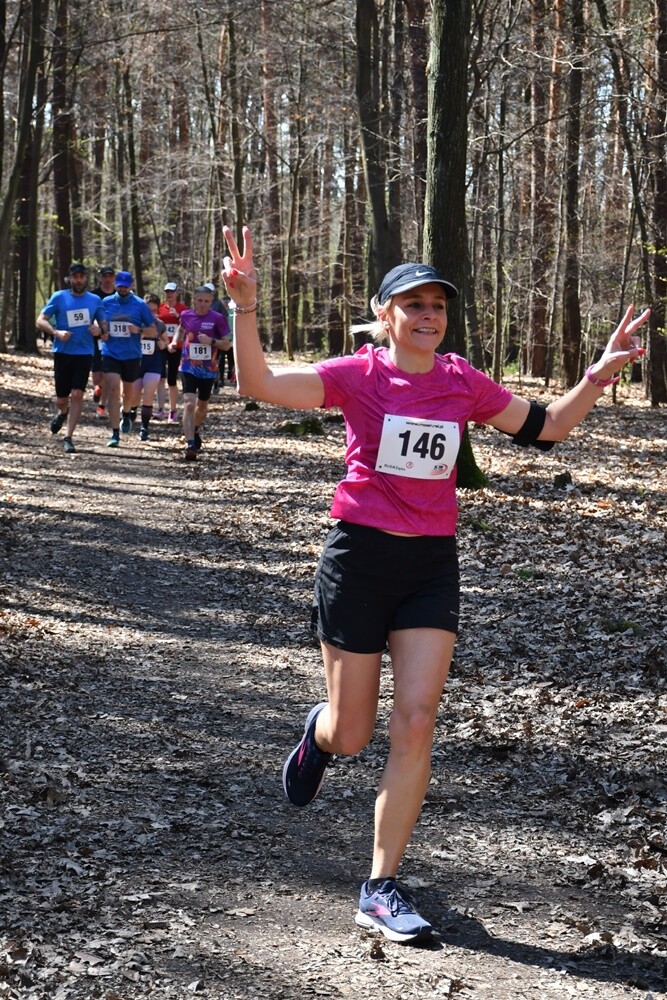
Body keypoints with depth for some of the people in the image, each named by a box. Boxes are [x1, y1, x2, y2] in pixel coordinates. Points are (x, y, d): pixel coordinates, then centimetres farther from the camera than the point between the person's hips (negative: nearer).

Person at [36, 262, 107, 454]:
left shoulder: (95, 300, 6)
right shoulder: (59, 297, 1)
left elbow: (104, 324, 15)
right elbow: (40, 321, -1)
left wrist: (100, 330, -9)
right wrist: (56, 332, -19)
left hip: (84, 353, 0)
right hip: (62, 352, 0)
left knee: (77, 394, -13)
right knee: (61, 398, 7)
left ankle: (68, 437, -8)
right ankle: (63, 412, 44)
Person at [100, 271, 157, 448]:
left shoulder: (140, 305, -1)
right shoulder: (106, 302, 4)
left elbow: (153, 331, 1)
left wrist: (139, 330, -18)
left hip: (132, 355, 0)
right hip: (110, 353, 0)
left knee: (129, 391, 16)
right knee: (113, 390, -14)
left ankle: (126, 414, 50)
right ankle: (115, 434, -14)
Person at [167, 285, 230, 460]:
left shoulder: (217, 318, -7)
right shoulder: (186, 315, 0)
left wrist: (211, 341, -20)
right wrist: (175, 342, 4)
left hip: (208, 369, 1)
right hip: (188, 367, 0)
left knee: (202, 404, 17)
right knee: (189, 403, -16)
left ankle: (195, 431, 48)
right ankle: (190, 445, -23)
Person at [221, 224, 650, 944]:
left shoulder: (463, 383, 4)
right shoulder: (357, 375, -7)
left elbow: (545, 427, 15)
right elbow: (260, 385, -18)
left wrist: (598, 376, 1)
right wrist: (244, 307, -31)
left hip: (433, 565, 3)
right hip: (359, 560, -3)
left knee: (416, 723, -7)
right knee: (351, 737, 5)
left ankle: (382, 888, 3)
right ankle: (320, 731, 46)